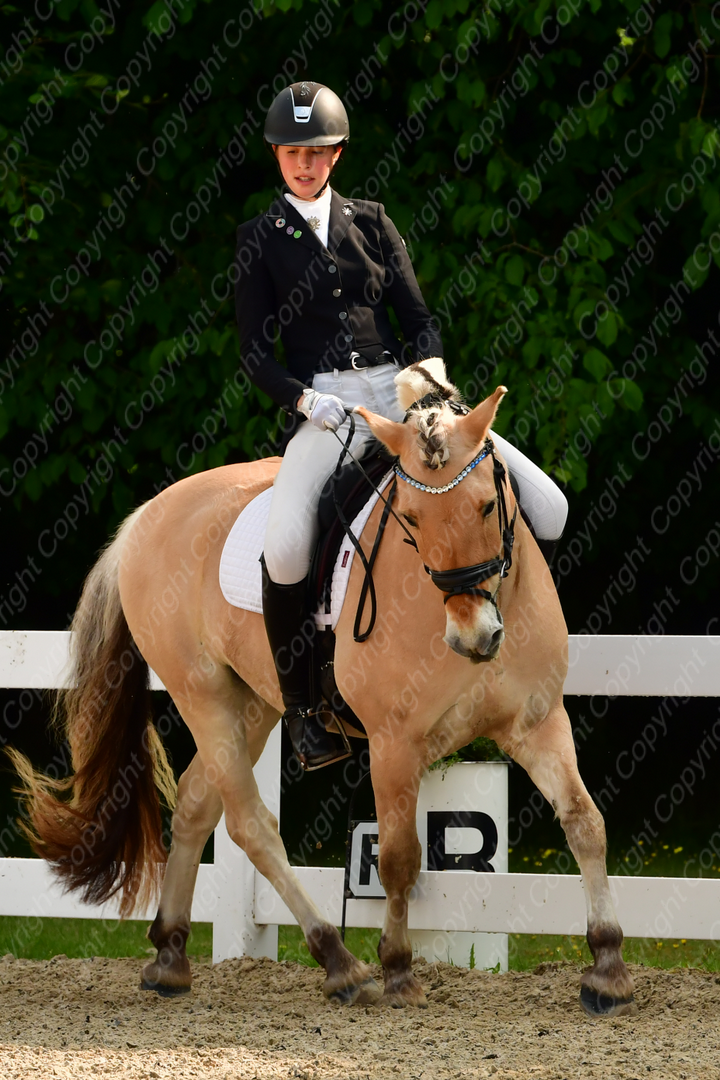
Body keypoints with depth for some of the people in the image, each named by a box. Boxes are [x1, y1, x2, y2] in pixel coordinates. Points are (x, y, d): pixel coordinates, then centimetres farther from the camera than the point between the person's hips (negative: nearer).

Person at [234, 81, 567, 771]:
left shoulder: (371, 222, 14)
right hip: (322, 402, -3)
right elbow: (254, 352, 3)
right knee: (283, 551, -30)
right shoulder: (261, 239, 8)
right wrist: (304, 399, -15)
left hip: (398, 387, 3)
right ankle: (299, 706, -9)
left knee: (548, 507, -13)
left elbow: (419, 320, 11)